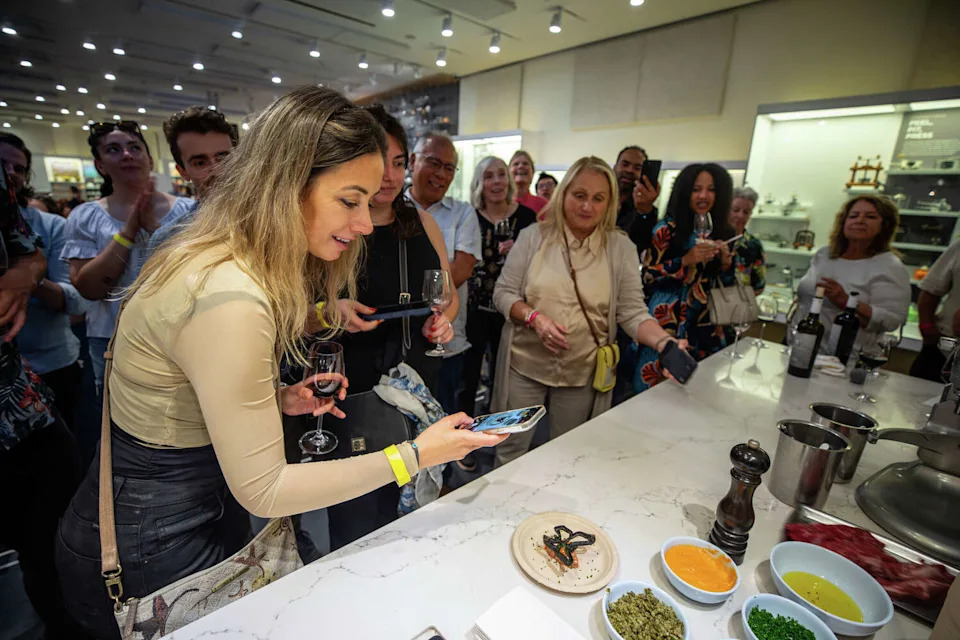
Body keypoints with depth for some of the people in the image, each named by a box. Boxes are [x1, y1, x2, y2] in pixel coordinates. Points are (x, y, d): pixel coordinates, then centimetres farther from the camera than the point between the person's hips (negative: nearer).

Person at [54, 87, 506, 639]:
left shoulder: (226, 262, -4)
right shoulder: (230, 298, -34)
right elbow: (263, 490, -27)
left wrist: (280, 400, -9)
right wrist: (414, 455, -24)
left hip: (210, 502, 8)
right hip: (151, 545, -8)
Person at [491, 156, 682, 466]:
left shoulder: (621, 247, -3)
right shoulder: (533, 236, -5)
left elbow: (632, 312, -4)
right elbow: (503, 293, -3)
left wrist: (665, 343, -23)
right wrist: (535, 318, -21)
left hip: (582, 374, 1)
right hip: (526, 365, 0)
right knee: (511, 450, 16)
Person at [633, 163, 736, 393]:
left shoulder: (720, 232, 8)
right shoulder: (668, 229, -6)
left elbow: (724, 285, 14)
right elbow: (646, 276, -11)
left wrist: (726, 263, -5)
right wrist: (685, 261, -20)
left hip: (705, 324, 5)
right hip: (667, 322, -5)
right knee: (654, 387, -1)